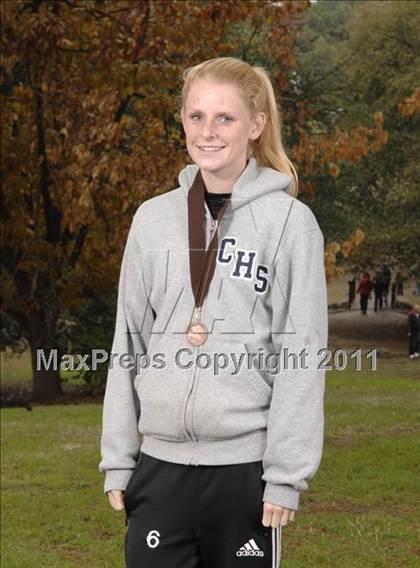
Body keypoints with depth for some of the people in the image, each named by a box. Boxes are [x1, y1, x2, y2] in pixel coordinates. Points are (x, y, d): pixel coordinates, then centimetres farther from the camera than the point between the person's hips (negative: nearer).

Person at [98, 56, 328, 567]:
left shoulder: (290, 222, -4)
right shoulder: (153, 219, 8)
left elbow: (302, 355, -6)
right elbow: (129, 344, 12)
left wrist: (287, 473, -10)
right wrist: (116, 459, 9)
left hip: (247, 464, -3)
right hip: (161, 463, 3)